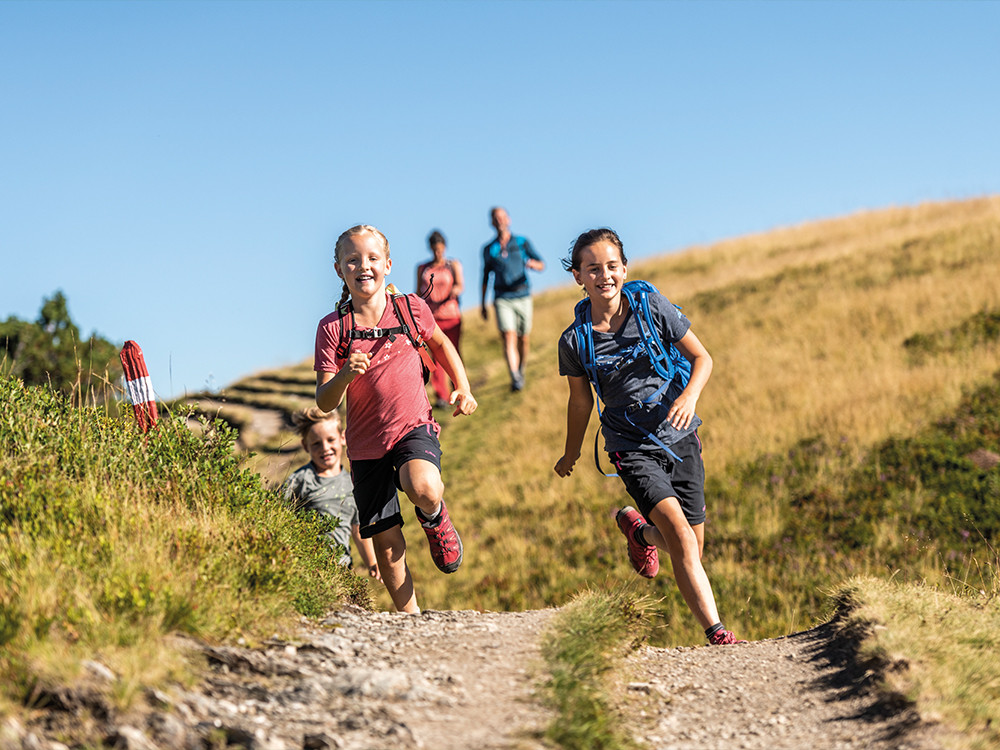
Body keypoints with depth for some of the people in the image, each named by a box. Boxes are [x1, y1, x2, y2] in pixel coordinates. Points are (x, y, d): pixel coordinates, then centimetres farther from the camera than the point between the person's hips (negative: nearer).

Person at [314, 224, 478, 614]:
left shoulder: (411, 308, -4)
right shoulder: (332, 328, -7)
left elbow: (440, 343, 19)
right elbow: (324, 403, -9)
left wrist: (463, 389, 9)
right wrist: (345, 376, -29)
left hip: (413, 426, -1)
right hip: (366, 444, 1)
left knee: (424, 489, -33)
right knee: (385, 538, 2)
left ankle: (436, 522, 3)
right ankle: (409, 615, 21)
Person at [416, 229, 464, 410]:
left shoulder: (453, 265, 9)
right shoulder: (422, 269, 15)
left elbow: (460, 284, -7)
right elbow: (419, 293, 18)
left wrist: (456, 290, -29)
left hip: (451, 315, -1)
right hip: (430, 317, 1)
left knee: (454, 353, 0)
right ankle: (441, 397, -10)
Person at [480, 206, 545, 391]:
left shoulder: (522, 243, 4)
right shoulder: (489, 249, 8)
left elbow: (542, 265, 4)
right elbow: (486, 276, 17)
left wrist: (532, 264, -21)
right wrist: (482, 304, 16)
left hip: (523, 297, 1)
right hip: (502, 299, -1)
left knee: (523, 339, 10)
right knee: (509, 338, -17)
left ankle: (521, 371, 33)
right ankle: (515, 379, -26)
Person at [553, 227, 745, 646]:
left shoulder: (652, 308, -7)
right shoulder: (575, 341, -6)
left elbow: (702, 358, 1)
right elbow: (580, 401, 10)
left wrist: (690, 395, -20)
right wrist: (571, 455, 22)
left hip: (679, 438, 2)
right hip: (632, 448, -2)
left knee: (691, 548, 7)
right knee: (680, 537, -21)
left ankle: (639, 530, 39)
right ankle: (716, 633, -16)